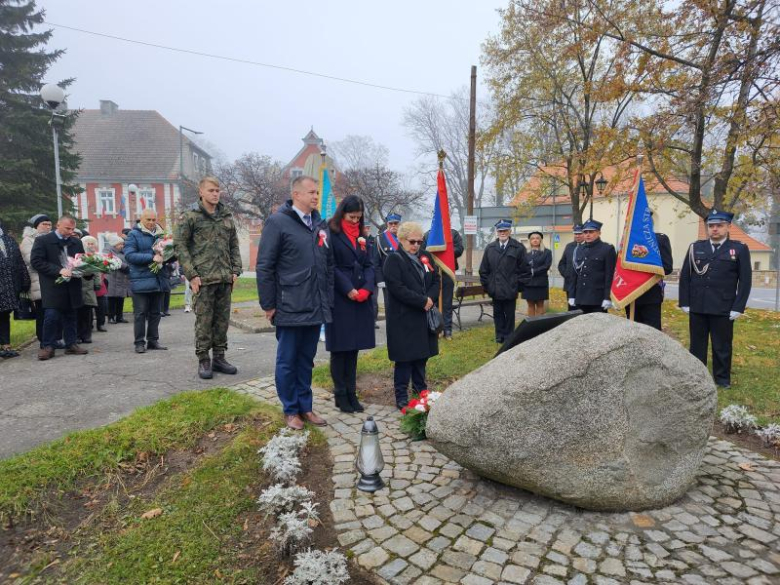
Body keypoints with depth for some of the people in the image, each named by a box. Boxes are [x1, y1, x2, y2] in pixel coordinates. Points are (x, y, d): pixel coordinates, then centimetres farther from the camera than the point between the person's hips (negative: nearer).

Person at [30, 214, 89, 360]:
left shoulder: (76, 242, 13)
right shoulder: (42, 241, -2)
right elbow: (36, 261, -10)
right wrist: (59, 270, -20)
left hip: (72, 286, 5)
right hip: (53, 287, -4)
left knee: (70, 317, 10)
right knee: (51, 317, -7)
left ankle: (71, 344, 17)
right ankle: (48, 346, 4)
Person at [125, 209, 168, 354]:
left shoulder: (160, 234, 12)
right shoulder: (134, 235, -2)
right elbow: (129, 255, -14)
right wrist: (151, 257, -22)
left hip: (158, 280, 5)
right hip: (141, 280, -5)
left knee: (155, 312, 10)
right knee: (140, 313, 0)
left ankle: (153, 340, 19)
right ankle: (139, 342, 8)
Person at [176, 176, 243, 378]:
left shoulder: (227, 217, 13)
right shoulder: (190, 217, -1)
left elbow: (234, 245, 16)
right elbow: (180, 246, -4)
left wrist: (235, 270, 6)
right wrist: (191, 275, -10)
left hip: (225, 278, 5)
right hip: (203, 279, -4)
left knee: (222, 320, 9)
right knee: (204, 320, 0)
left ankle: (219, 358, 20)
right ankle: (203, 360, 12)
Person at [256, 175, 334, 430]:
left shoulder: (320, 224, 11)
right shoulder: (278, 222, -7)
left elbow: (329, 265, 15)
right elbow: (264, 266, -8)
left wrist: (328, 301, 11)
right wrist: (268, 304, -9)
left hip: (316, 308, 6)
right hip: (289, 308, -5)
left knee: (306, 360, 15)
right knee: (287, 361, 7)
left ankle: (305, 406, 28)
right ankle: (290, 410, 22)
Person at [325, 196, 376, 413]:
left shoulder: (361, 236, 15)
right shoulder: (331, 233, -4)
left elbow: (369, 265, 10)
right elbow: (331, 267, -10)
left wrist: (366, 289, -6)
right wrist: (348, 289, -16)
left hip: (361, 300, 6)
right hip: (339, 299, -6)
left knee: (354, 347, 10)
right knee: (340, 348, 1)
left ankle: (351, 393, 18)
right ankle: (340, 395, 12)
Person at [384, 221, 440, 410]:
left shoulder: (426, 257, 12)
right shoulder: (393, 260, -8)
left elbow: (436, 280, 10)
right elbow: (397, 288, -18)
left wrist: (430, 298, -9)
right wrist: (422, 301, -17)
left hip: (424, 317, 6)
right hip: (404, 319, -6)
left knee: (422, 355, 15)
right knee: (404, 358, 0)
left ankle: (421, 390, 30)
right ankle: (401, 397, 12)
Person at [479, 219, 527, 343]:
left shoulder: (518, 248, -4)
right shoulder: (490, 248, 6)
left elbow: (522, 269, -3)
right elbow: (484, 269, 7)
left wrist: (518, 285, -5)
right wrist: (486, 285, 3)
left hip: (510, 289, -3)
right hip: (495, 289, 3)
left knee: (509, 314, 9)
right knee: (498, 313, 12)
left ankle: (508, 337, 20)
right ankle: (499, 336, 23)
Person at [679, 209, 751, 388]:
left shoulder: (740, 249, 1)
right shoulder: (695, 247, 6)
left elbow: (745, 281, -1)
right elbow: (685, 276, 6)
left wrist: (738, 308, -7)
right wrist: (684, 302, 1)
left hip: (723, 309, -2)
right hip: (697, 307, 2)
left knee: (722, 346, 8)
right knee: (697, 344, 11)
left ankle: (722, 379, 22)